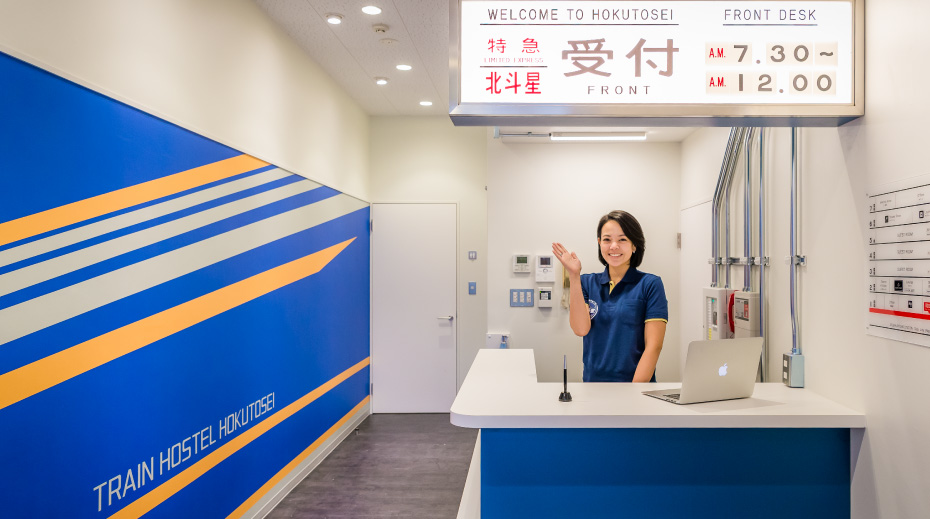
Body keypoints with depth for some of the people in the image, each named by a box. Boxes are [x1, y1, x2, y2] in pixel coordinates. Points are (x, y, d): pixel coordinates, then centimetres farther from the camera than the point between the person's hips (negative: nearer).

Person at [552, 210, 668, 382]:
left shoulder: (650, 284, 1)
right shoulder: (587, 283, 10)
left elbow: (653, 345, -5)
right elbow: (581, 329, -6)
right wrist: (574, 276, -9)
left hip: (633, 379, -2)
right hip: (593, 380, 2)